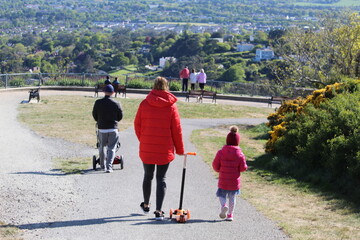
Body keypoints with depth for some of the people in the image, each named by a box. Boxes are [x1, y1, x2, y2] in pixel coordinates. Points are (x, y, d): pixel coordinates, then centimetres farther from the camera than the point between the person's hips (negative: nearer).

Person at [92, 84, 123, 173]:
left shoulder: (98, 103, -4)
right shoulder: (116, 104, -6)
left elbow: (94, 115, 5)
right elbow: (120, 116, 4)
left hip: (102, 128, 1)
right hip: (113, 129, -1)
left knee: (102, 147, 18)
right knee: (111, 148, 2)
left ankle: (103, 165, 28)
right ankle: (109, 167, -9)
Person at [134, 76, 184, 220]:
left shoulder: (144, 104, -5)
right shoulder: (171, 106, -7)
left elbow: (137, 125, 2)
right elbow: (177, 129, -3)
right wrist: (180, 149, 7)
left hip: (147, 149, 1)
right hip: (165, 150, -1)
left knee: (148, 176, 18)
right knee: (161, 179, 5)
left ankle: (146, 205, 34)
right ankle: (158, 211, -1)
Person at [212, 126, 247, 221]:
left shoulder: (221, 152, -7)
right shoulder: (240, 154, -8)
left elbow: (215, 165, -3)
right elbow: (243, 168, -9)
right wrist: (245, 166, 14)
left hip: (223, 181, 0)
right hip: (234, 181, 1)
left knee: (222, 195, 12)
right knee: (232, 197, 12)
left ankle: (224, 206, -18)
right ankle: (230, 215, 13)